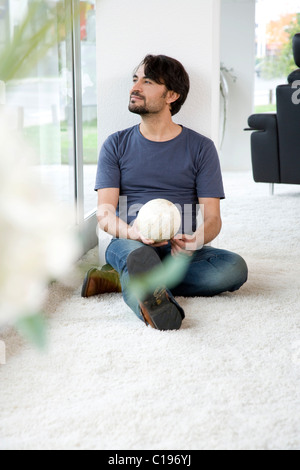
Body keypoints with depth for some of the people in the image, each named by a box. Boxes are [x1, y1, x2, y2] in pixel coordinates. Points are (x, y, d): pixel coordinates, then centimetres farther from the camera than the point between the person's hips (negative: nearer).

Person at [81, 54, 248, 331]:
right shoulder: (116, 145, 11)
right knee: (139, 254, -35)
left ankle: (120, 279, -27)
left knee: (234, 267, -29)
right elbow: (104, 213, 0)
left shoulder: (201, 147, 9)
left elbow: (212, 217, 1)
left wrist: (197, 239, -25)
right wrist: (132, 231, -25)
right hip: (129, 244, -1)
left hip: (180, 250, 1)